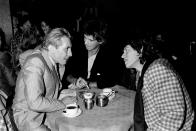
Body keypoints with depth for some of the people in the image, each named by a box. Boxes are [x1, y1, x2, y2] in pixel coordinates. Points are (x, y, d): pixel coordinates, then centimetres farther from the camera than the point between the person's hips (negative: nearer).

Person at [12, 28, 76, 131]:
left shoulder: (51, 60, 3)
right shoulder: (35, 62, -24)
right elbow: (35, 103, -30)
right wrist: (62, 103, -19)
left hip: (47, 112, 8)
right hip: (29, 118, -8)